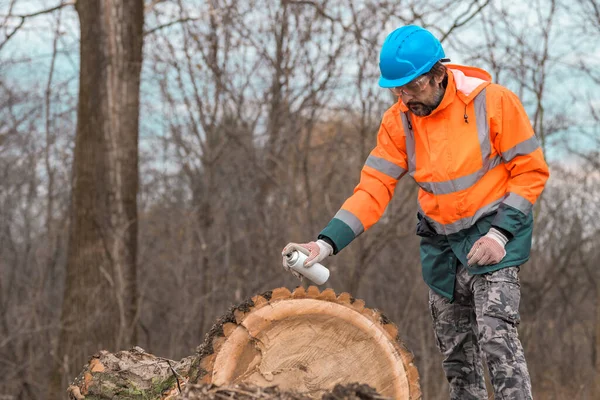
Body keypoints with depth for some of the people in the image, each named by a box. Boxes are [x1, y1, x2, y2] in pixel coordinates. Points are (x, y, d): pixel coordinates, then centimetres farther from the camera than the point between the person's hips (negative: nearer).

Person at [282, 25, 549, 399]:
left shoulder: (494, 102, -13)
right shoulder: (398, 123, -3)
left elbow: (531, 172, -7)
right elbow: (373, 190, -5)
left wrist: (500, 234, -16)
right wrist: (326, 244, -19)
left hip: (494, 232, -5)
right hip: (441, 242, 5)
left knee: (496, 335, -20)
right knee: (456, 353, 9)